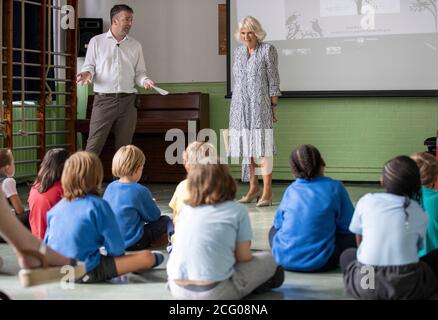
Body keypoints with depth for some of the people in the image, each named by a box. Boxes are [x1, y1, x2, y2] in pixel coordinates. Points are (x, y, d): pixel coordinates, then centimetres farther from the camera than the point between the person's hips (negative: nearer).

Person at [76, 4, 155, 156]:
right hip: (103, 99, -3)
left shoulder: (135, 45, 13)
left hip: (127, 102, 3)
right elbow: (89, 66, 7)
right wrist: (87, 73, -16)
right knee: (94, 145, -7)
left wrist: (144, 81, -9)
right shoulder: (97, 41, 7)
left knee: (124, 146, 6)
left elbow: (140, 72, 13)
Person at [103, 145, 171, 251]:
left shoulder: (110, 187, 1)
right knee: (165, 220, 6)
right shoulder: (140, 191, -16)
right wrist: (152, 204, 20)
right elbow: (154, 216, -4)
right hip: (132, 244, -7)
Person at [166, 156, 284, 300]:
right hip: (212, 292, -5)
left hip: (177, 288, 5)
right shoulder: (237, 210, -3)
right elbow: (244, 257, 1)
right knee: (269, 262, 15)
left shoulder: (186, 209, 9)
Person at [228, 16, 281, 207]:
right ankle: (253, 188, 18)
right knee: (245, 147, 7)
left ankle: (267, 192, -4)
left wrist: (273, 107, -7)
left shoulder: (267, 50, -1)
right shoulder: (238, 52, 14)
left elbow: (273, 81, -3)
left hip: (260, 105, -5)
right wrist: (234, 108, 14)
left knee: (262, 148, -7)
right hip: (240, 107, 5)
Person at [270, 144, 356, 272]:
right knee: (352, 236, 18)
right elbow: (348, 225, -4)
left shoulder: (290, 190, 4)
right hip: (318, 263, -2)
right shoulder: (335, 188, -6)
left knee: (274, 229, 33)